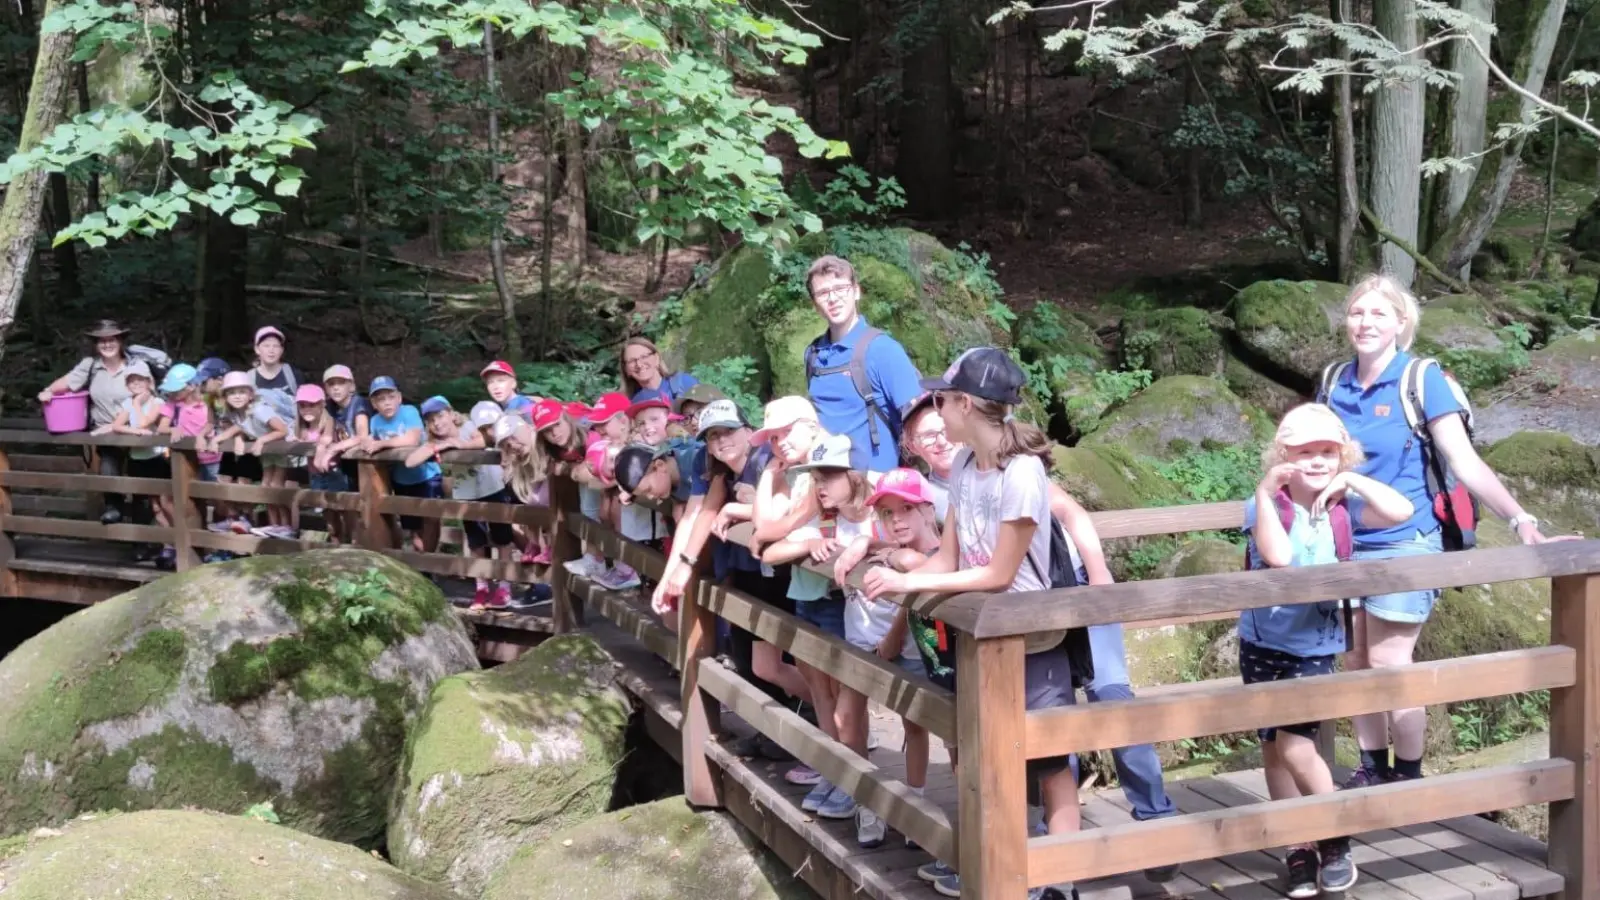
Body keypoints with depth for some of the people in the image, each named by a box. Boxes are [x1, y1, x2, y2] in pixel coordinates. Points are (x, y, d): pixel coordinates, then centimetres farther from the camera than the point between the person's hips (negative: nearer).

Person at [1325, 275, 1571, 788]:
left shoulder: (1422, 379, -10)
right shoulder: (1335, 385, 3)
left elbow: (1465, 463, -13)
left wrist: (1520, 520, -21)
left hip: (1403, 542, -5)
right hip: (1346, 543, 5)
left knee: (1389, 665, -4)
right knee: (1355, 664, 9)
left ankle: (1409, 777, 13)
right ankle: (1372, 768, 24)